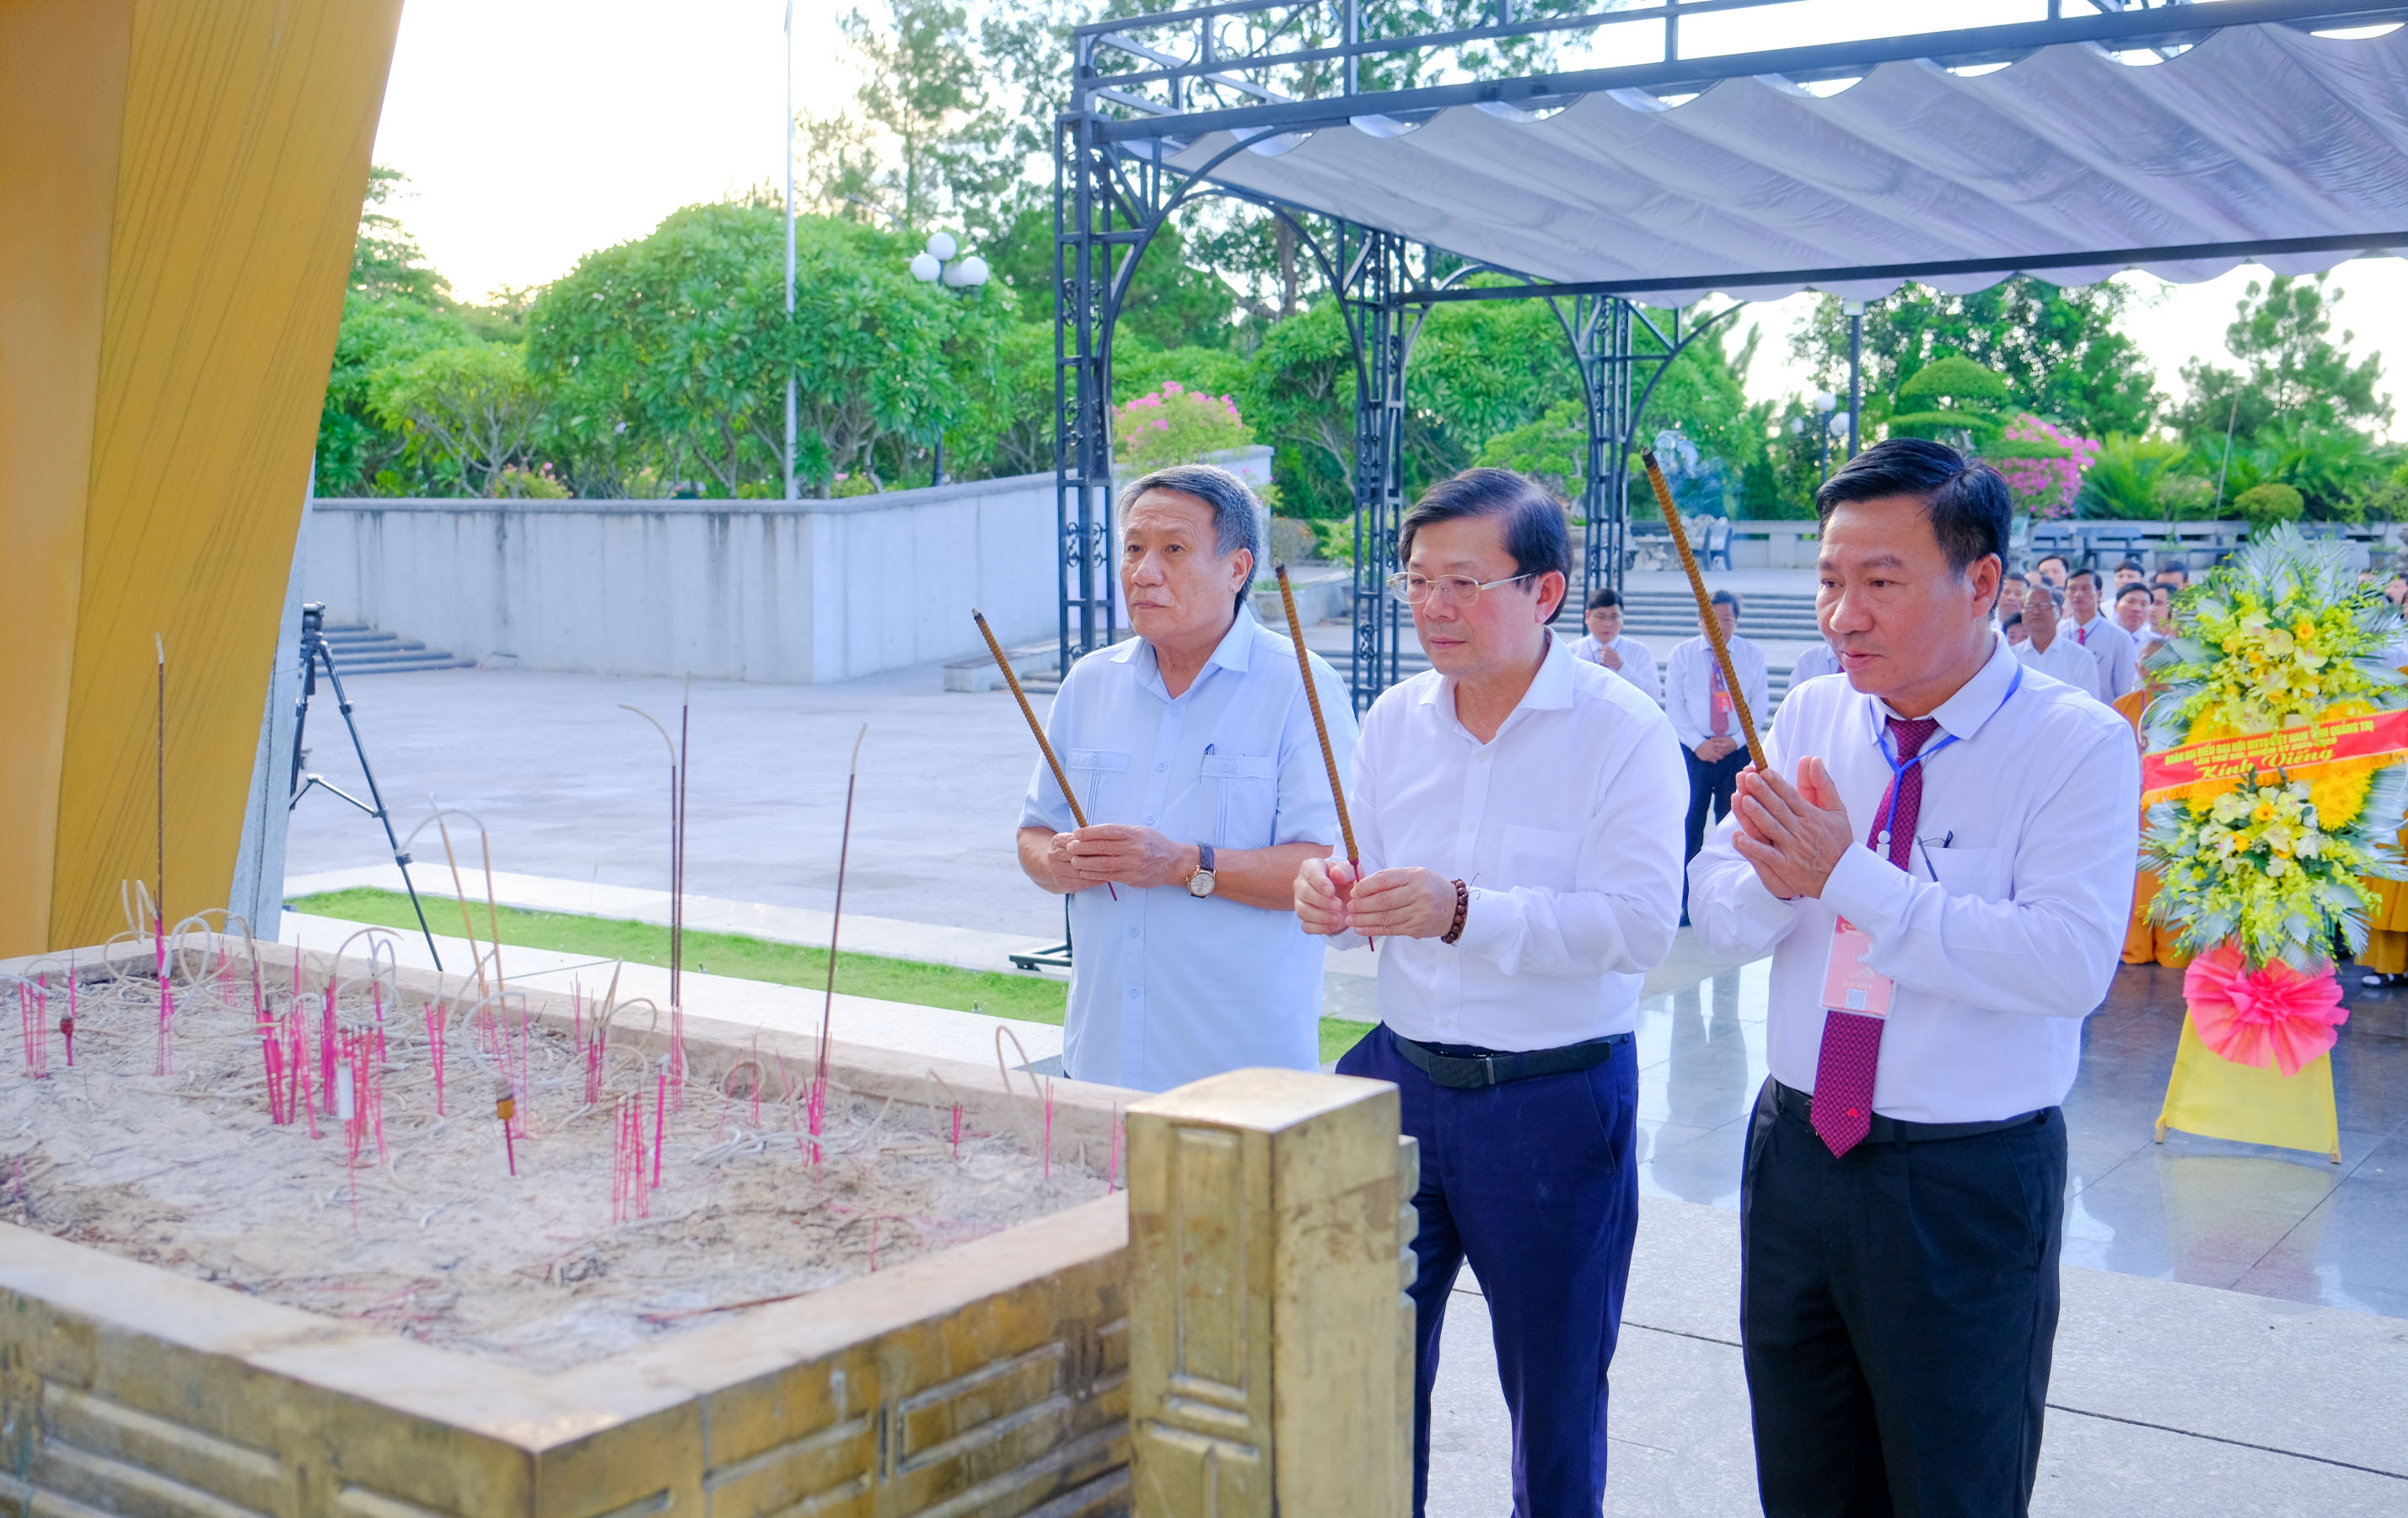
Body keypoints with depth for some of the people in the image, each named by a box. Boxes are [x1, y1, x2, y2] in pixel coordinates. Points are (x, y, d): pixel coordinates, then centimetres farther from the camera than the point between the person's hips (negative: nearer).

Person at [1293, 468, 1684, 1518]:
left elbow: (1641, 923, -21)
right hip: (1401, 1076, 5)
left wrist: (1464, 912, -32)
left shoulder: (1622, 731, -12)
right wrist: (1331, 897, -12)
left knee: (1554, 1390, 12)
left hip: (1554, 1104, -4)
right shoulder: (1394, 719, 5)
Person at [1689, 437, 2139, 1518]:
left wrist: (1850, 877, -29)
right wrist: (1774, 871, -22)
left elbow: (2072, 962, -26)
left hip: (1970, 1186, -5)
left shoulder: (2077, 744, -13)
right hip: (1797, 1154, 5)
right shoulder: (1813, 718, 3)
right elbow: (1720, 919, 1)